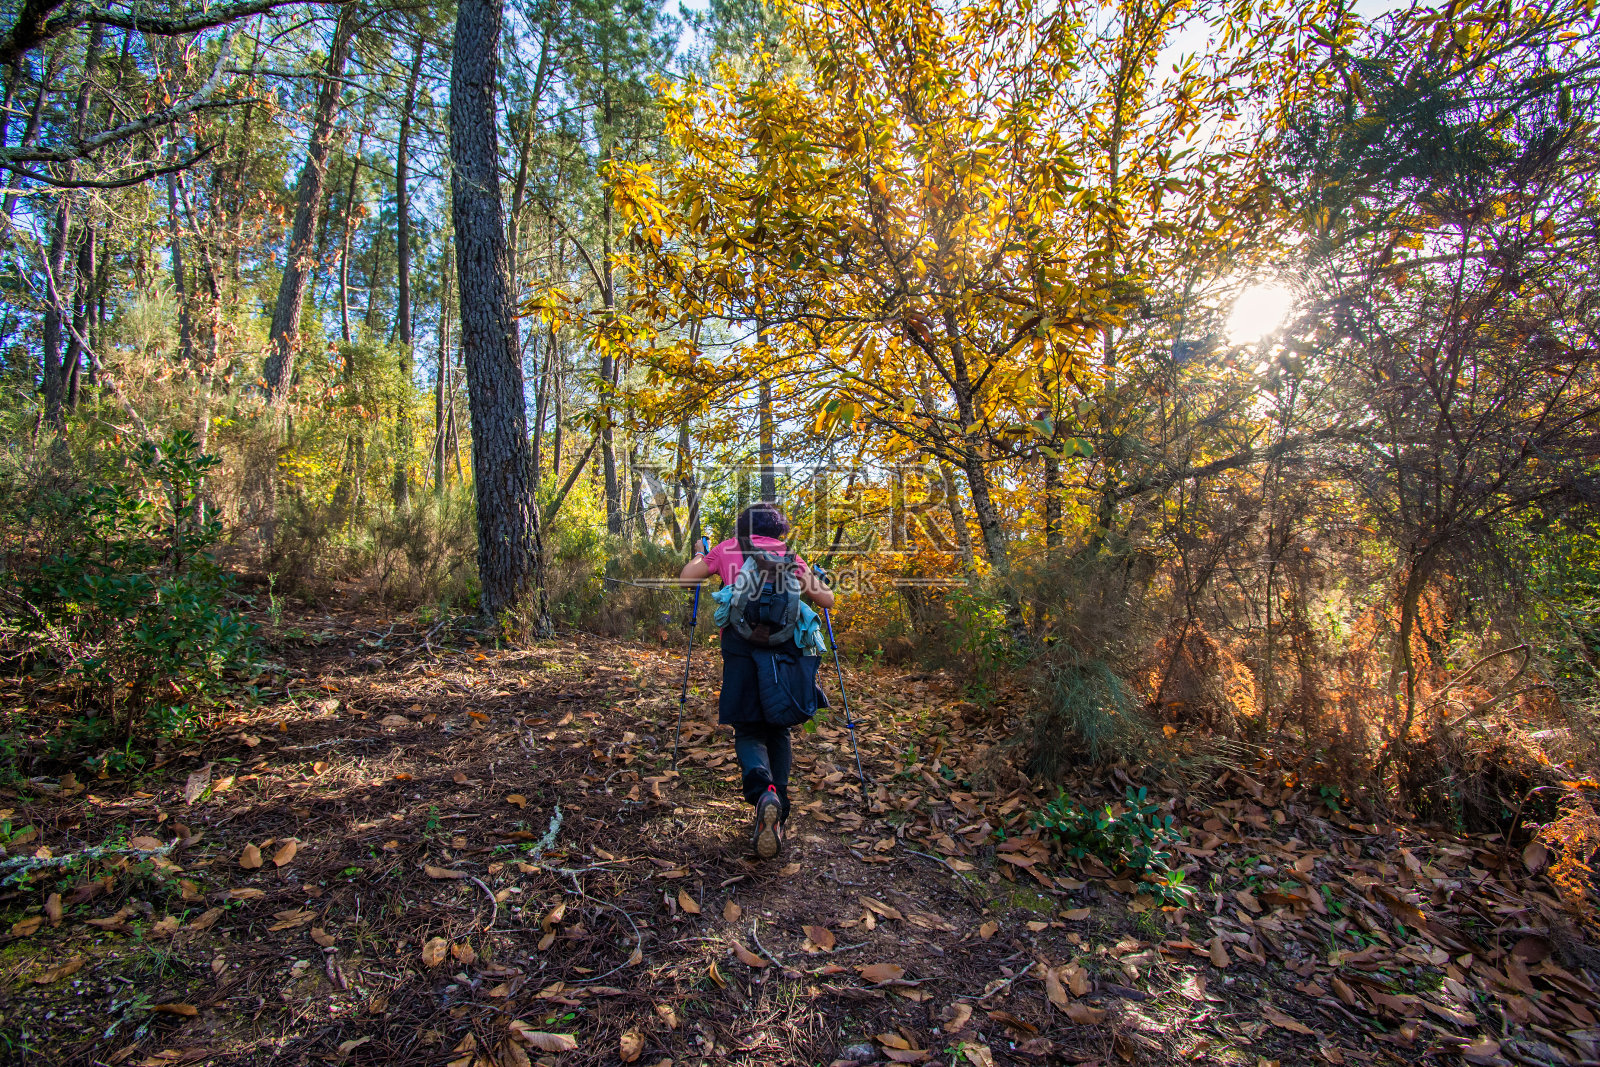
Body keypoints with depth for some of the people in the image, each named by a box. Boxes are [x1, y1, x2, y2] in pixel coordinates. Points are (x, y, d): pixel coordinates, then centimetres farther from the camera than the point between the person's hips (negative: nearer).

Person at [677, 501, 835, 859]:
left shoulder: (728, 549, 15)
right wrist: (812, 581, 38)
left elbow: (687, 576, 15)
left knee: (748, 731, 7)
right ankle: (777, 813, 8)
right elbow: (827, 599, 18)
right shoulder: (790, 557, 17)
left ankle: (762, 789, -24)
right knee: (778, 730, 18)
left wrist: (699, 557, 35)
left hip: (741, 646, -1)